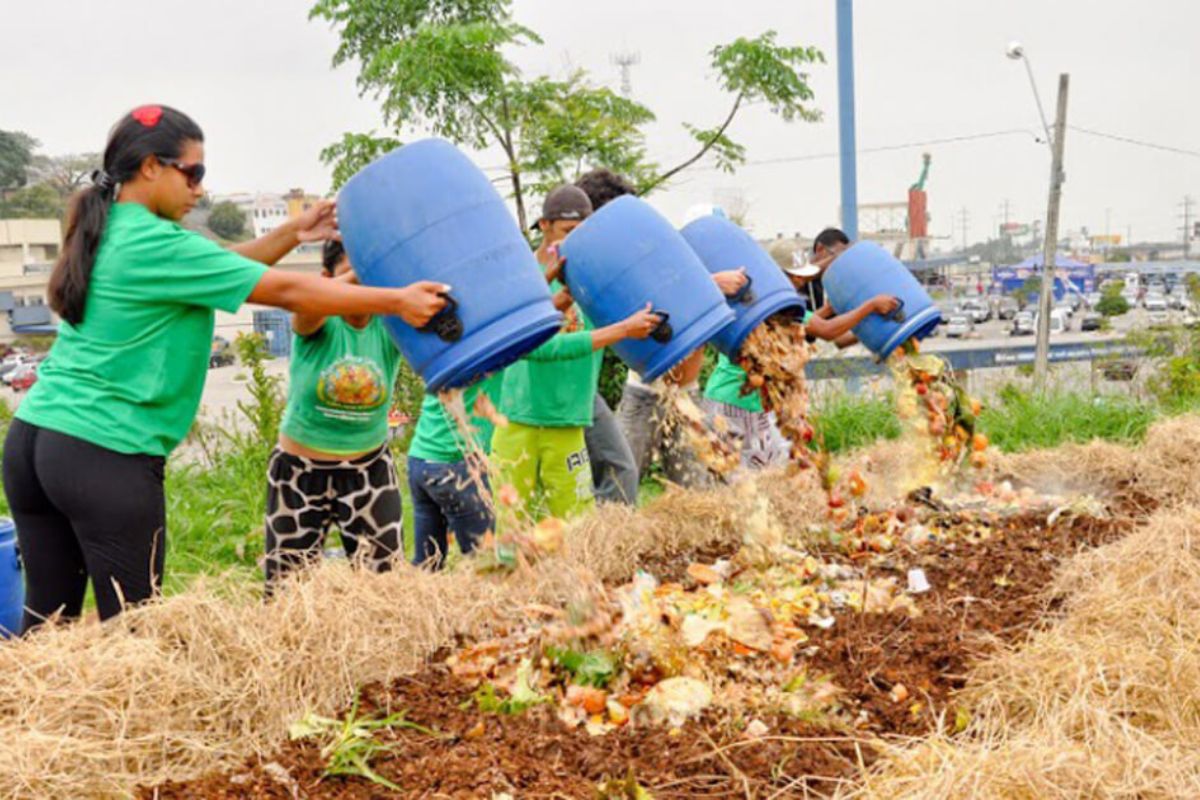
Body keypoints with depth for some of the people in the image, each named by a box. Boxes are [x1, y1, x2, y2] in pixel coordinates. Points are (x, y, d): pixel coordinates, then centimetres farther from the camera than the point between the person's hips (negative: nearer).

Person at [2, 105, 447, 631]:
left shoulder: (106, 232, 12)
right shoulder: (158, 245, -14)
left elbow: (215, 270, 16)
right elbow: (287, 292, -13)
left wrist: (293, 233, 12)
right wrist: (397, 302, -8)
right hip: (106, 455, -9)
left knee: (46, 620, 14)